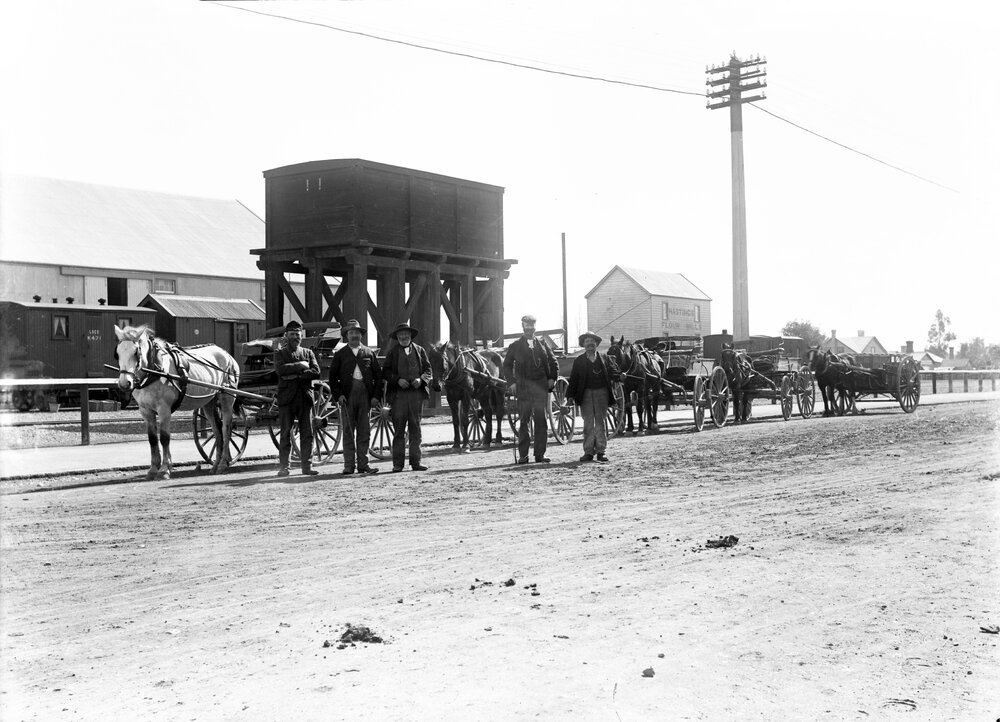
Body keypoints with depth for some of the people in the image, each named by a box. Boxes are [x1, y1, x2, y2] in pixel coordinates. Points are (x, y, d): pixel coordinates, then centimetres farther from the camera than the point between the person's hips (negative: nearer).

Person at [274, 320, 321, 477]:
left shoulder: (308, 353, 17)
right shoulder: (280, 353, 10)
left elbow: (316, 372, 1)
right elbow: (280, 369, -11)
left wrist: (297, 375, -10)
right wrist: (300, 365, -9)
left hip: (305, 398, 2)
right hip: (287, 398, -2)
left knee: (307, 434, 1)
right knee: (285, 434, -2)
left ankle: (307, 466, 4)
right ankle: (283, 466, 2)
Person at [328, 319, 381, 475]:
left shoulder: (369, 353, 13)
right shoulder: (340, 354, 9)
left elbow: (378, 375, 12)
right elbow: (333, 377, 6)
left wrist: (376, 395, 2)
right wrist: (338, 395, -6)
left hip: (366, 395, 1)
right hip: (347, 396, -1)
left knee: (364, 431, 2)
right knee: (348, 432, 0)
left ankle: (363, 464, 7)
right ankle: (349, 465, 3)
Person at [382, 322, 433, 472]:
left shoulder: (420, 351, 12)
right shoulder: (392, 352, 9)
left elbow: (428, 370, 10)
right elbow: (386, 372, 4)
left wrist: (421, 380, -9)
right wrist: (398, 380, -12)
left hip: (417, 393, 1)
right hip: (398, 394, -1)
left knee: (415, 429, 4)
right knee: (398, 430, -1)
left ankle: (415, 461, 8)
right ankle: (398, 463, 1)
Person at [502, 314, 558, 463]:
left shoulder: (542, 344, 13)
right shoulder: (515, 346, 7)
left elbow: (553, 362, 18)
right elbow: (507, 365, 8)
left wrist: (552, 378, 5)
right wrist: (512, 382, -2)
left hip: (541, 387, 2)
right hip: (523, 388, -2)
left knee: (541, 421, 0)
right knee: (523, 421, 0)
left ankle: (540, 454, 5)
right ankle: (523, 454, 4)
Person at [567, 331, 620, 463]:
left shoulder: (604, 358, 10)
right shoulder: (579, 361, 9)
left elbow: (613, 371, 6)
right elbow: (573, 378, 6)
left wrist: (620, 375, -17)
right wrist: (571, 395, -1)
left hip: (601, 392, 0)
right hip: (586, 393, 0)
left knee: (601, 422, 2)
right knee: (588, 423, -1)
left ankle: (601, 451, 7)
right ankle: (588, 452, 3)